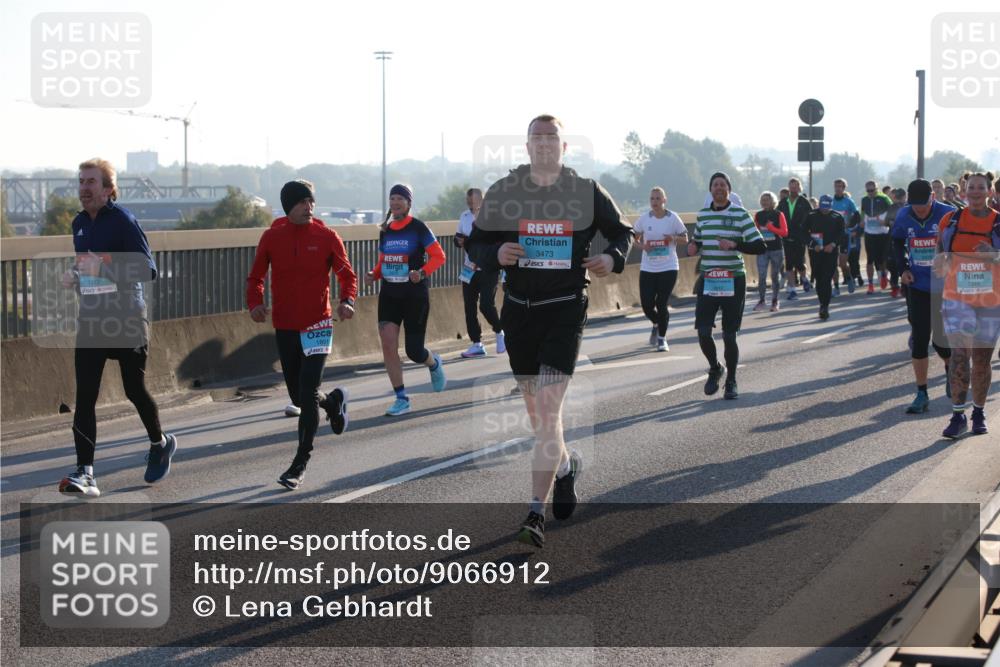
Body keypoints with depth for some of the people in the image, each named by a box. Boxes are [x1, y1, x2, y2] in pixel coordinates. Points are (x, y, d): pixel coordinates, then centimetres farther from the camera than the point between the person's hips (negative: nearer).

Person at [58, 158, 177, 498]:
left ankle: (160, 444, 36)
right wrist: (74, 277, 5)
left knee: (134, 390, 8)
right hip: (91, 319, 6)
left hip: (127, 319, -6)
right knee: (85, 397, -6)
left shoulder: (123, 220, -12)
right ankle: (85, 473, -9)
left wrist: (103, 269, -29)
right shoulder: (79, 223, 10)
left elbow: (148, 269, -19)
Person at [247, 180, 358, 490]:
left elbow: (347, 275, 2)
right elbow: (255, 277, 8)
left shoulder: (327, 237, -5)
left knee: (307, 394, -12)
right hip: (284, 326, 3)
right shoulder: (271, 237, 0)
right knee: (298, 396, 11)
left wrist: (347, 301, -18)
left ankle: (300, 464, -5)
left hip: (317, 324, -3)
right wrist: (255, 303, -12)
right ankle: (333, 401, 46)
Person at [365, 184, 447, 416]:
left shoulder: (418, 228, -8)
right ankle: (401, 399, -2)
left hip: (415, 295, -5)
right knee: (388, 344, -10)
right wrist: (373, 275, -1)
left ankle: (434, 364, 36)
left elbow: (438, 256, -9)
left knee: (414, 350, -2)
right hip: (389, 294, 5)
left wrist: (422, 272, -26)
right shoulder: (385, 231, 8)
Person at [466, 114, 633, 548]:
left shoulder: (586, 192, 1)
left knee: (548, 411, -13)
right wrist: (496, 254, -14)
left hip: (565, 310, -3)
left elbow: (621, 231, 14)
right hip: (518, 310, 3)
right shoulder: (503, 192, 4)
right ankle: (565, 464, 44)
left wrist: (613, 258, -7)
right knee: (536, 411, 13)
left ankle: (536, 513, -13)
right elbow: (475, 244, 8)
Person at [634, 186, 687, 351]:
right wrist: (642, 245, -8)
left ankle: (662, 339, 13)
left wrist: (674, 238, -17)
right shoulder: (644, 218, 0)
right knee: (647, 306, 0)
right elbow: (635, 237, 13)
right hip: (647, 268, 2)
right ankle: (656, 325, 34)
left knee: (661, 304, -6)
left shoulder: (673, 218, -5)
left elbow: (685, 240, 4)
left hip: (668, 268, -2)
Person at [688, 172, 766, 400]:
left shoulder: (740, 214, -5)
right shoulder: (702, 215, 9)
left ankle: (731, 382, 17)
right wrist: (693, 246, 2)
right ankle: (715, 368, 22)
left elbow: (759, 246, -9)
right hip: (707, 279, 3)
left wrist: (734, 245, -24)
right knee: (703, 332, -6)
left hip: (733, 280, -3)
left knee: (729, 335, 0)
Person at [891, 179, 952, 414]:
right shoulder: (903, 217, -3)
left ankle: (950, 369, 34)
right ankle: (921, 395, 8)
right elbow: (897, 243, 16)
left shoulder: (948, 215, -14)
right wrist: (902, 268, 4)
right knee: (918, 340, 1)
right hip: (917, 286, 3)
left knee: (941, 340, -1)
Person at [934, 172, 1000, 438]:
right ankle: (958, 416, -11)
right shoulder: (951, 220, 3)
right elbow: (940, 252, 16)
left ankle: (978, 412, 25)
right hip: (957, 298, 0)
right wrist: (941, 262, -6)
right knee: (959, 355, -12)